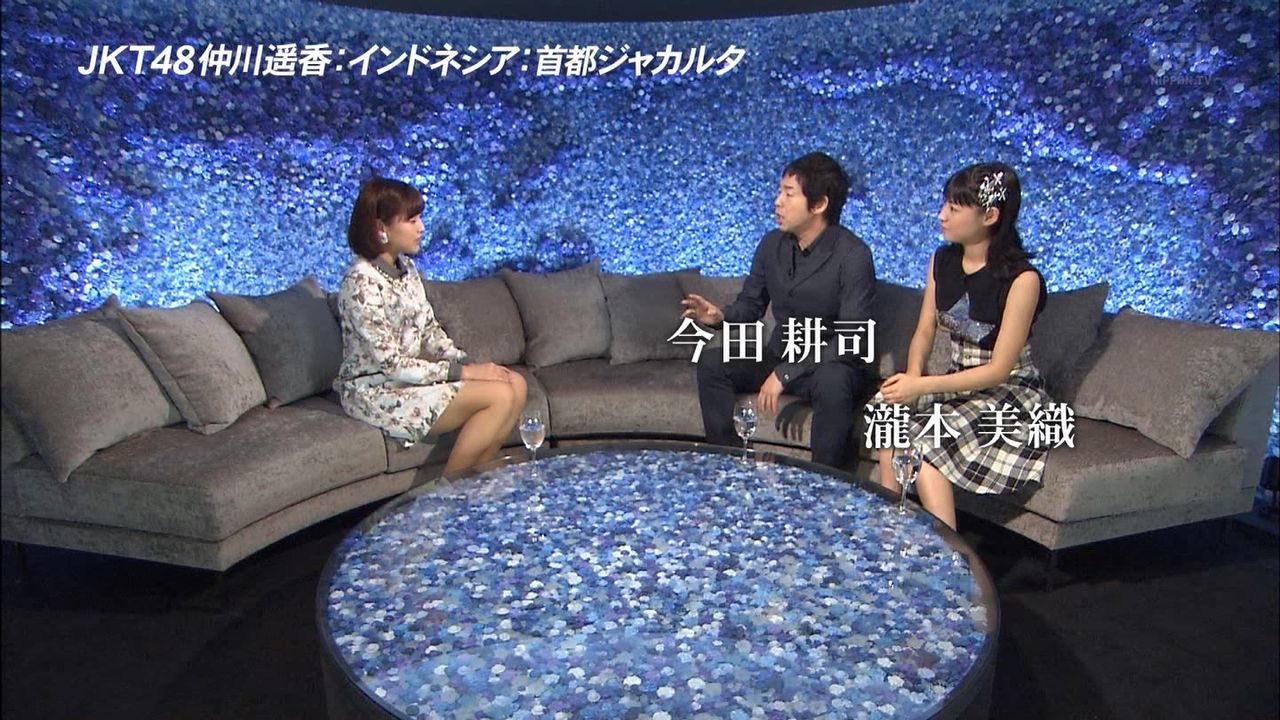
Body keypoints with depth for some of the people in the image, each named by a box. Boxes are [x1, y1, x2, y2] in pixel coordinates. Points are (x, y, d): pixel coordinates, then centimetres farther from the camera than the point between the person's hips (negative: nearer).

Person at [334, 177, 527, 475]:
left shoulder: (405, 267, 6)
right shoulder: (362, 282, -21)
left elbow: (430, 331, 10)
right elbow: (391, 364, -22)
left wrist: (467, 362, -7)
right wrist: (463, 372, -20)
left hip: (413, 376, 8)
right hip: (377, 393, -8)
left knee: (515, 383, -6)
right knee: (500, 396, -20)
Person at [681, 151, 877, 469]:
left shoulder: (853, 255, -19)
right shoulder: (772, 244, 0)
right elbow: (750, 303, 10)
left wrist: (786, 374, -30)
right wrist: (721, 316, -14)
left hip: (834, 367, -5)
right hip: (780, 358, 6)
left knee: (831, 382, -39)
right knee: (712, 363, -14)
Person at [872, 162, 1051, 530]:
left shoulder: (1022, 279, -19)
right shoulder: (942, 261, 1)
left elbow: (998, 369, -20)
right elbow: (924, 331, 6)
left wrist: (921, 386, -26)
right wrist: (911, 377, -14)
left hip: (1011, 393, -6)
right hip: (959, 384, 6)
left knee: (926, 441, -28)